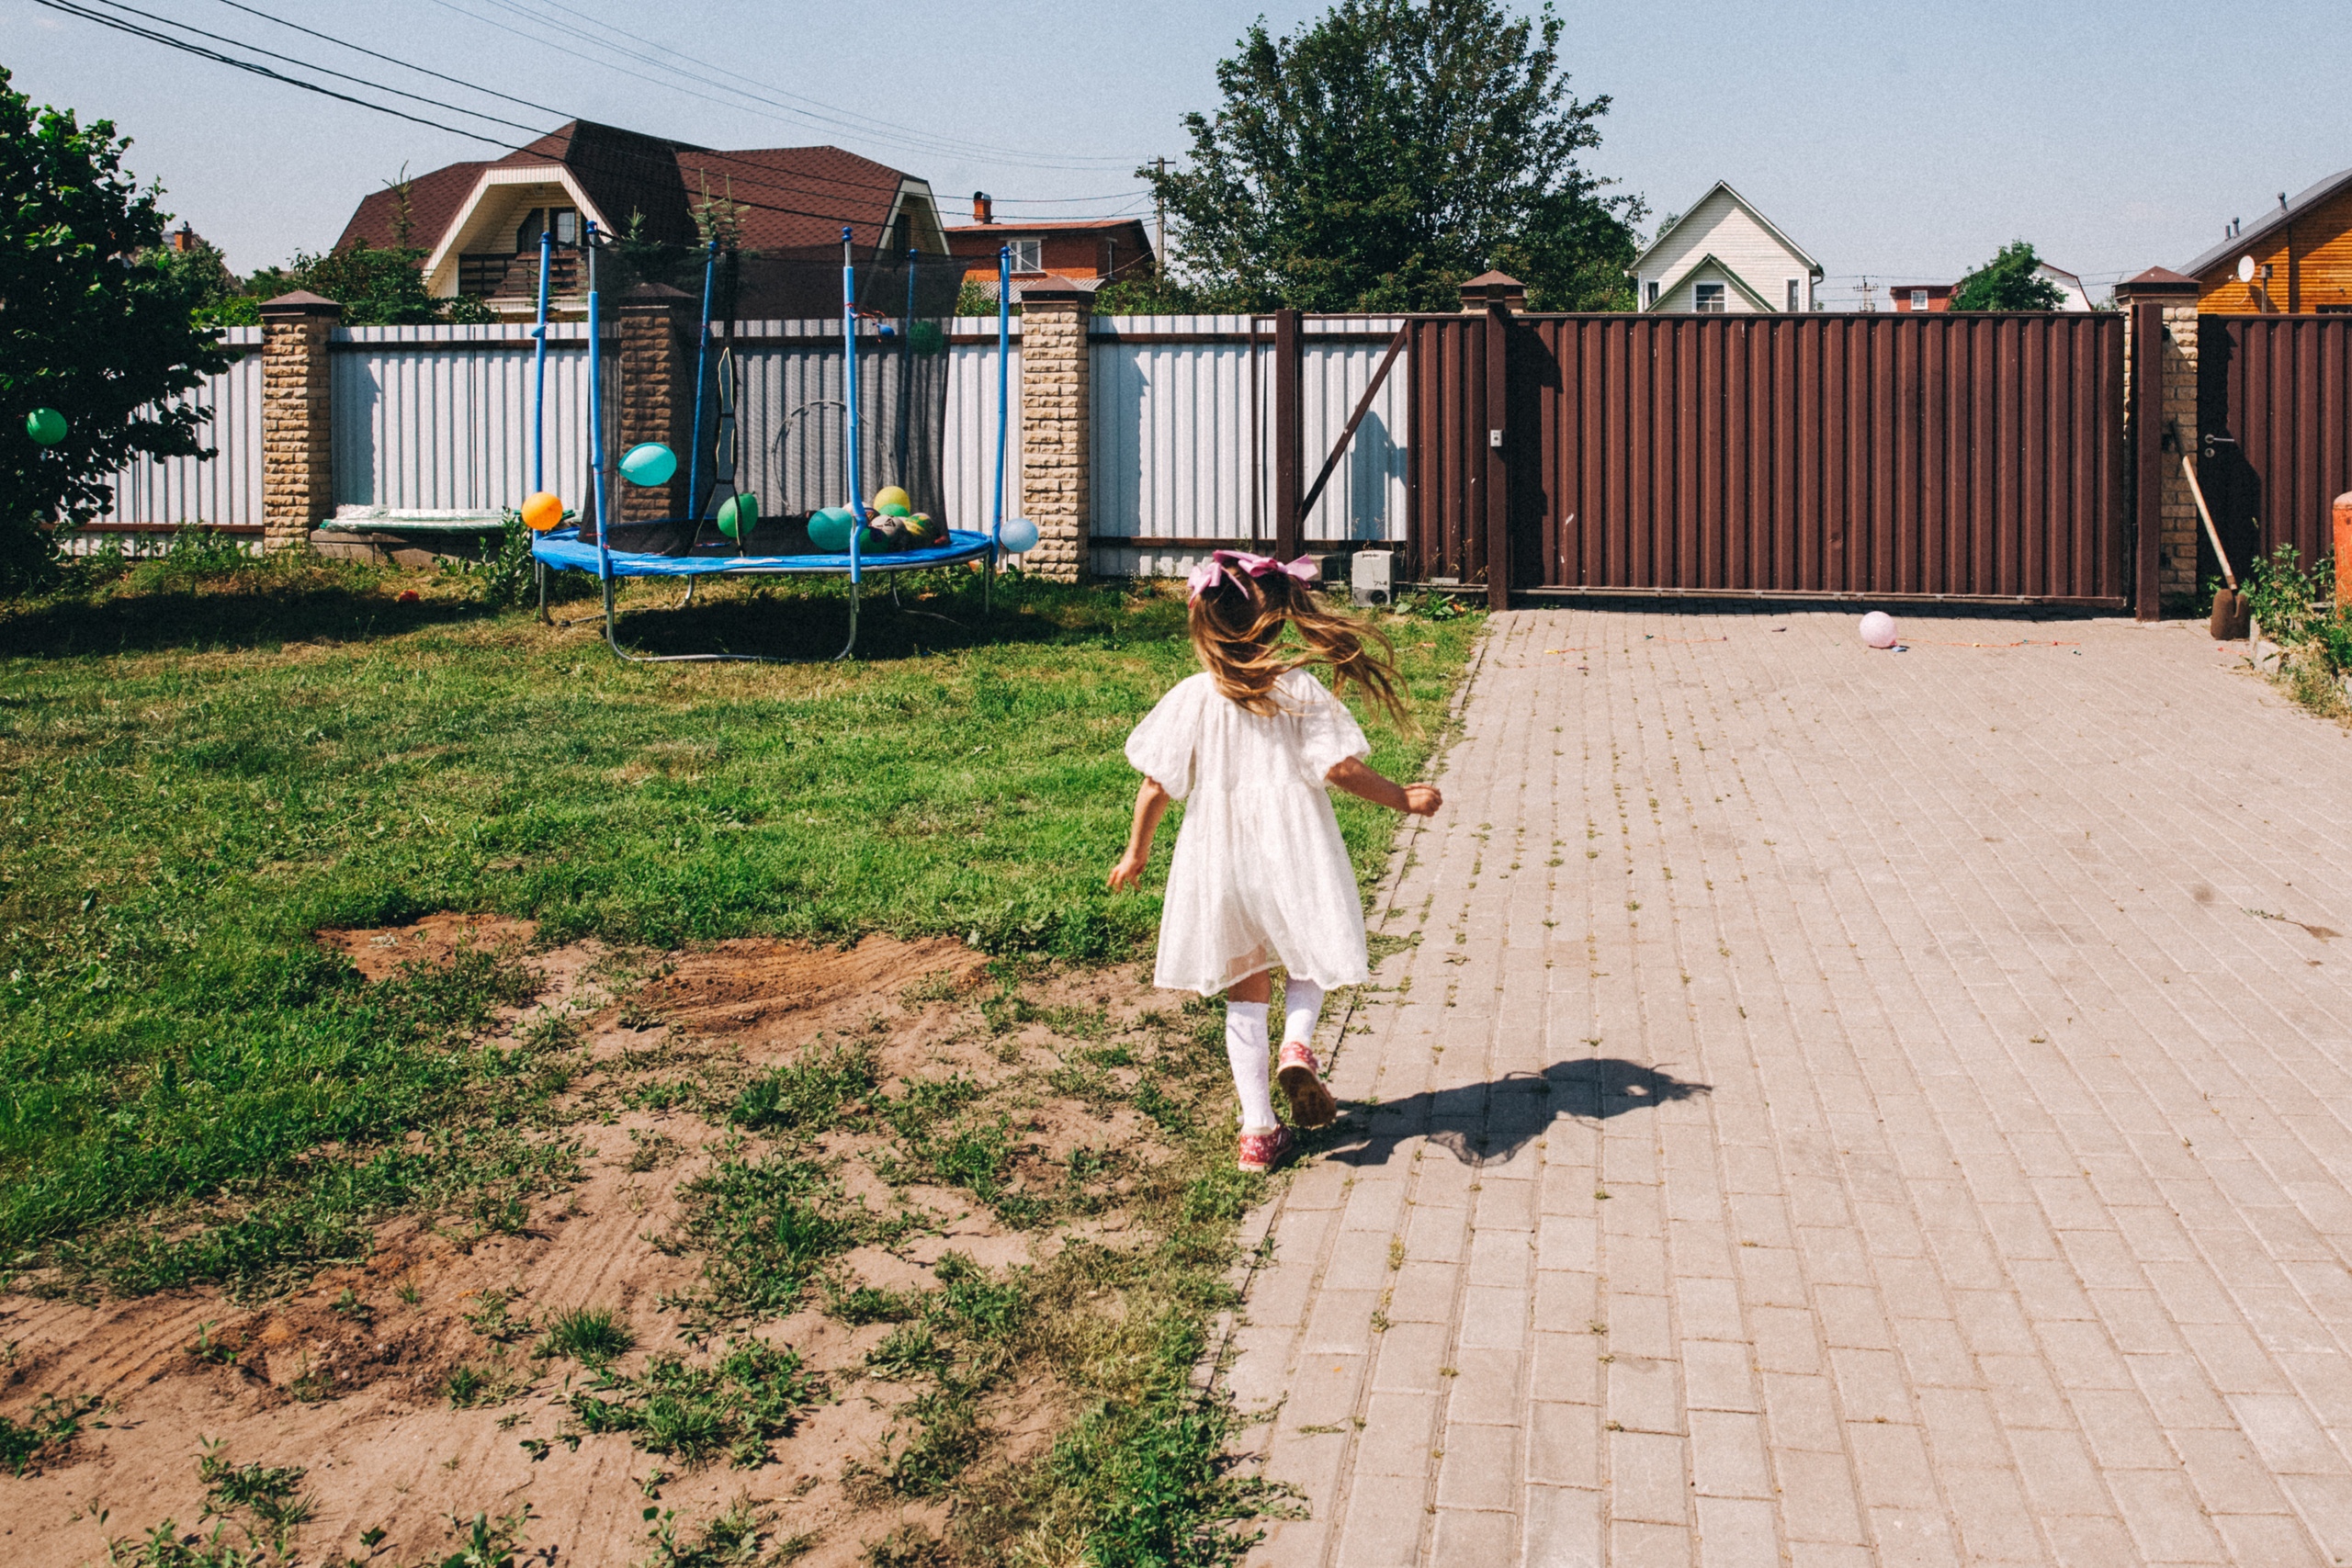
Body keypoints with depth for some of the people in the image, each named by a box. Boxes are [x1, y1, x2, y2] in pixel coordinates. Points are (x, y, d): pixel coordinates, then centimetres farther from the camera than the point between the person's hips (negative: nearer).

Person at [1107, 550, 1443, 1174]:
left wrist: (1136, 851, 12)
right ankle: (1298, 1045, -9)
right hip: (1293, 854, -1)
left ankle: (1258, 1129, 11)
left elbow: (1157, 783, -2)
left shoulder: (1191, 698, -5)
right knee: (1307, 960, 23)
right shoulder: (1300, 689, -7)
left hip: (1220, 862, 1)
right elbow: (1339, 767, -11)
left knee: (1245, 992, 12)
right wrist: (1403, 798, 4)